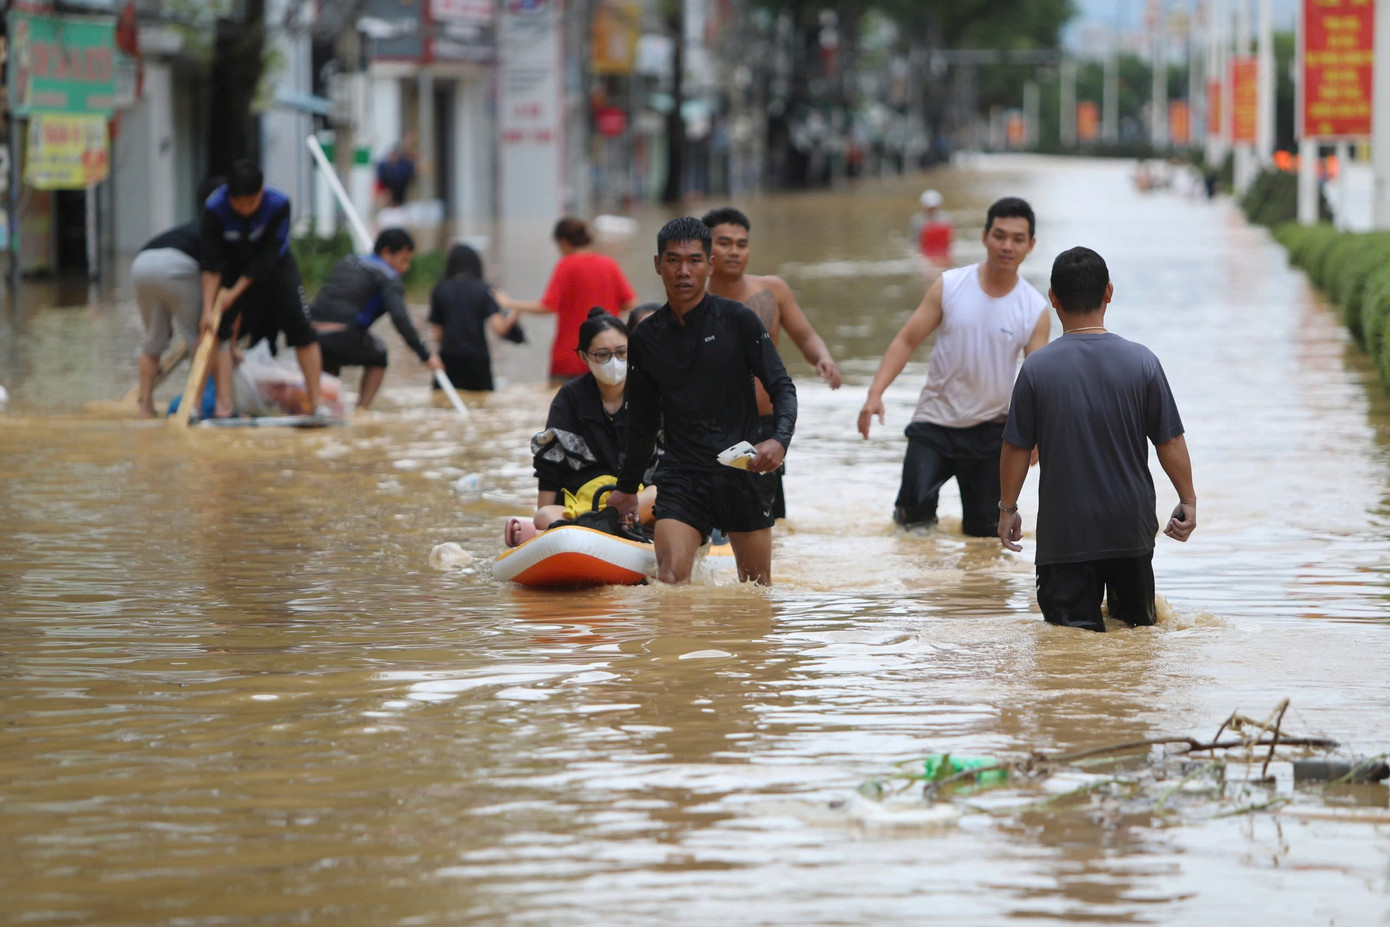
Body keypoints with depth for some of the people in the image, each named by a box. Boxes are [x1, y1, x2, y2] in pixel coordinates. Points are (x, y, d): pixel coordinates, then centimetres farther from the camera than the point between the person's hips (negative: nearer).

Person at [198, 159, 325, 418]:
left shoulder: (279, 204, -29)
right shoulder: (214, 208, -28)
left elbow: (266, 258, -25)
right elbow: (211, 263, -25)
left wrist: (235, 292, -27)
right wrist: (208, 308, -31)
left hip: (274, 267, 0)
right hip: (234, 269, 1)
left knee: (300, 327, -10)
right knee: (220, 330, -15)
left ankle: (316, 403, -6)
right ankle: (224, 404, -15)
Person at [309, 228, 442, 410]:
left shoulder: (346, 263, 26)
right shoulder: (388, 277, 4)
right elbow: (399, 318, -9)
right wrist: (425, 356, -7)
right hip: (344, 340, -6)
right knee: (378, 356, 24)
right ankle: (362, 410, 12)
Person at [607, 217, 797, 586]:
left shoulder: (738, 320, -1)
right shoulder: (645, 338, 7)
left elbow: (782, 387, -3)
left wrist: (780, 440, -23)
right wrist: (627, 487, 27)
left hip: (742, 472, -1)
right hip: (681, 476, 1)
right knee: (670, 581, -18)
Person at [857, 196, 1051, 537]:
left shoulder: (1035, 310, -4)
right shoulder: (949, 286, -5)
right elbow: (907, 341, -4)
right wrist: (875, 393, -17)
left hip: (990, 431, 1)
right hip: (935, 422, -1)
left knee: (985, 531, 5)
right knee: (914, 504, -22)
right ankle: (919, 515, 11)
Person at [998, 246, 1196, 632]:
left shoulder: (1037, 367, -8)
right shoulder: (1141, 361, -5)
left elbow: (1016, 448, -3)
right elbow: (1170, 442, -1)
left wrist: (1007, 508, 11)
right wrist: (1187, 500, 12)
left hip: (1063, 531, -2)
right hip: (1131, 524, 2)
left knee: (1071, 628, -3)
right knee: (1138, 622, 20)